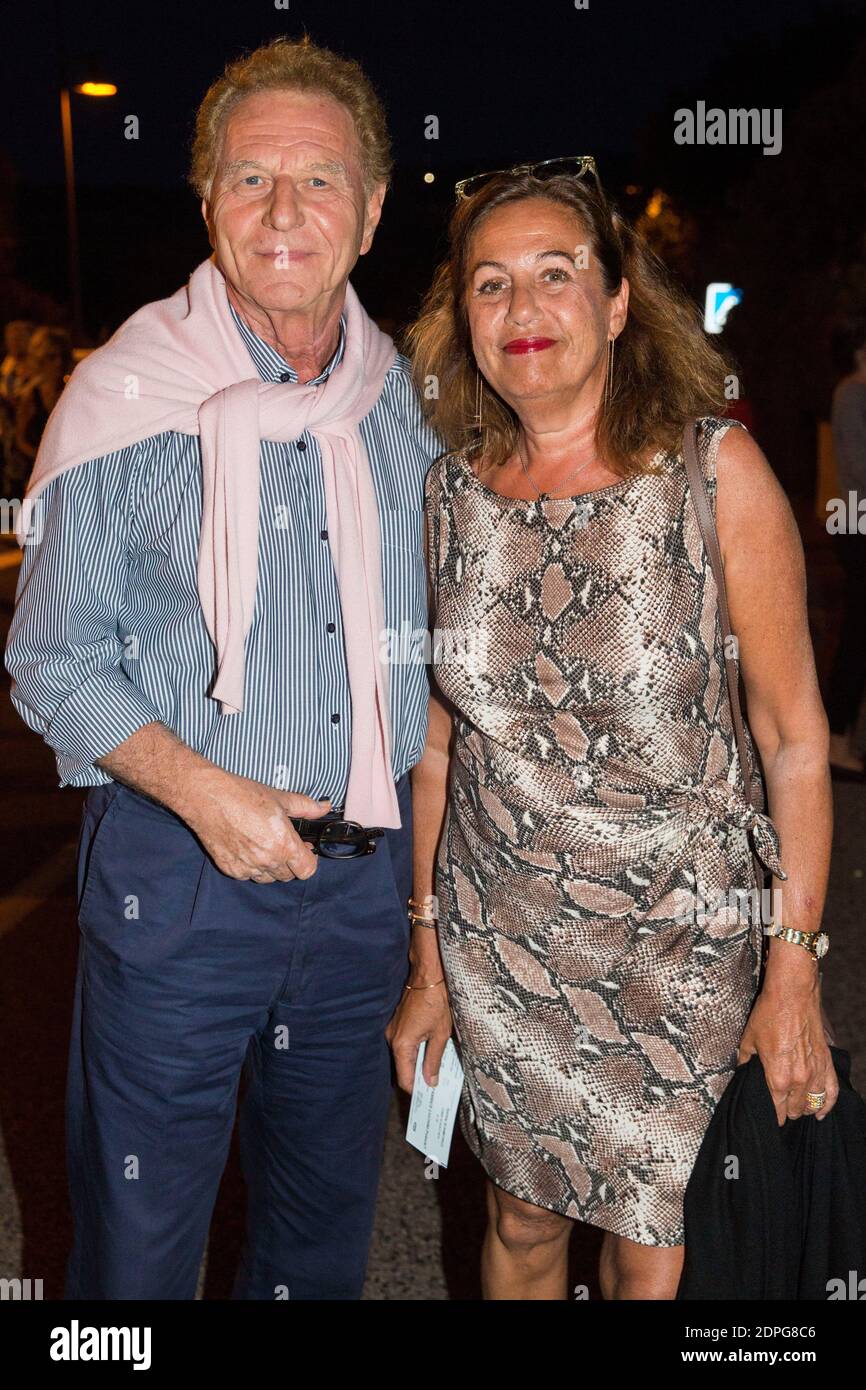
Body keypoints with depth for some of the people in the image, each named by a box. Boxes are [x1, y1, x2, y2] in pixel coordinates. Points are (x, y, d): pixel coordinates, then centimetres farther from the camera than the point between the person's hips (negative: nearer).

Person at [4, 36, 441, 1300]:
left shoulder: (406, 401, 3)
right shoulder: (124, 402, -9)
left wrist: (424, 839, 8)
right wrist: (204, 791, -19)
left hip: (368, 870, 4)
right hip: (177, 872, -3)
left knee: (327, 1218, 21)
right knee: (139, 1238, 10)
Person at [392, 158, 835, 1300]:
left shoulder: (715, 471, -12)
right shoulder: (447, 490, -3)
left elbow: (794, 736, -8)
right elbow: (440, 741, 5)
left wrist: (796, 975, -8)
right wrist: (428, 959, 8)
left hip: (681, 941, -2)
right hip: (498, 940, 3)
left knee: (652, 1249, 13)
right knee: (523, 1223, 18)